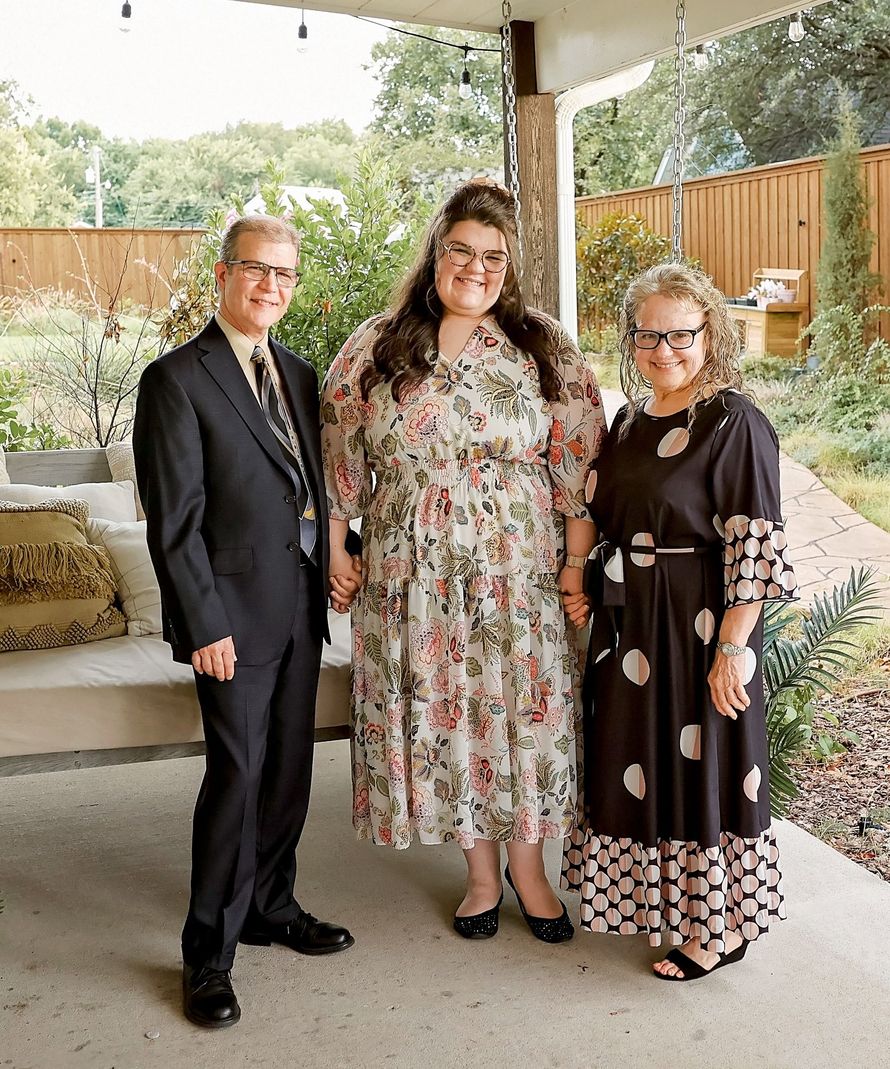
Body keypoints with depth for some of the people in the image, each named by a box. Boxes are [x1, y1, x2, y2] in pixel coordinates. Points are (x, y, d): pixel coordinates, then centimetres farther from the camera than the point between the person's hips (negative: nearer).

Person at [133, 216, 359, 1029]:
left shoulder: (298, 375, 13)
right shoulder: (177, 379, -9)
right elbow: (174, 519, -13)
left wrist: (333, 561, 6)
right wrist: (204, 623, -16)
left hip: (301, 604, 7)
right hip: (234, 611, -7)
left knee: (289, 768, 15)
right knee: (238, 774, -3)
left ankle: (271, 908, 33)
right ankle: (209, 955, 13)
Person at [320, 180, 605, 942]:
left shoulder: (545, 350, 1)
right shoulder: (375, 350, 3)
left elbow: (579, 464, -1)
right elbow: (340, 456, 7)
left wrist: (576, 562, -4)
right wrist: (336, 548, 4)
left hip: (517, 575, -1)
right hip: (414, 578, 1)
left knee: (522, 711, 4)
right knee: (441, 717, 7)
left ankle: (528, 867, 25)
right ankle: (481, 873, 26)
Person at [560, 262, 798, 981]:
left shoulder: (735, 423, -14)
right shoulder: (631, 418, 10)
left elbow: (753, 548, -18)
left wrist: (731, 649, -21)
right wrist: (589, 590, 8)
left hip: (701, 626, -8)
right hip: (629, 627, 8)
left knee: (702, 766, 3)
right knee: (634, 760, 17)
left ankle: (716, 930, 22)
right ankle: (650, 895, 38)